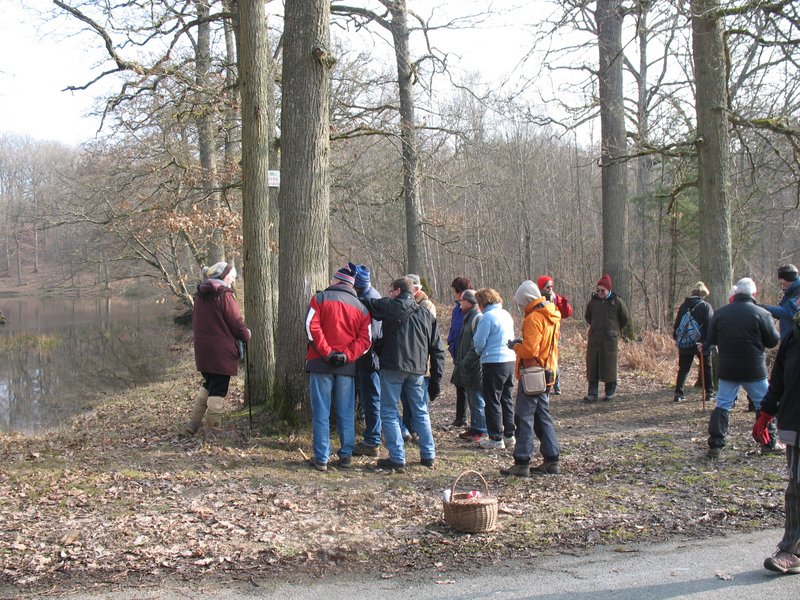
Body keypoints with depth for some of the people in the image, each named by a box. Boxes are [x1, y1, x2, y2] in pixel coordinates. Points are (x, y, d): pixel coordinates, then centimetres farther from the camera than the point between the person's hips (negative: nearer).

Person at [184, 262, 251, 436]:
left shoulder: (200, 295, 11)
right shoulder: (225, 295, -14)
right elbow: (236, 322, -12)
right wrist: (246, 335, 5)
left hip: (202, 348, 8)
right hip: (221, 350, -8)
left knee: (209, 385, 20)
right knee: (219, 390, 0)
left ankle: (193, 423, 15)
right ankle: (213, 429, 3)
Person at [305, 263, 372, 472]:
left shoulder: (320, 298, 1)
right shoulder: (361, 307, 11)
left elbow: (311, 327, -11)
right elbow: (365, 340, 2)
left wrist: (326, 353, -10)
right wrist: (347, 355, -6)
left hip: (321, 363, -2)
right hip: (347, 367, 3)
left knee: (321, 413, 1)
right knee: (346, 413, 11)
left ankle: (321, 458, 0)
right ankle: (346, 455, 14)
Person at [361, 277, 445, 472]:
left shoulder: (391, 307, 0)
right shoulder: (426, 315, 16)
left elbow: (366, 303, 1)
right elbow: (437, 349, 14)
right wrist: (436, 378, 16)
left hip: (392, 367, -5)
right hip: (417, 370, 5)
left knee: (389, 413, 2)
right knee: (421, 412, 17)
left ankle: (397, 459, -2)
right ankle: (428, 455, 21)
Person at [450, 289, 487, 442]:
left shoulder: (478, 318, -16)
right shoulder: (469, 318, 15)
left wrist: (465, 362, -19)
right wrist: (460, 361, 15)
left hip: (475, 368, -10)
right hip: (468, 368, 10)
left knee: (477, 400, -3)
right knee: (472, 399, 16)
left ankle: (481, 430, 3)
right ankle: (474, 427, 24)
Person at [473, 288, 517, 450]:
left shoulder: (488, 316, -13)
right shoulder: (506, 314, 11)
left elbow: (479, 342, -12)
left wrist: (479, 353, 11)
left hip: (494, 363, -8)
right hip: (510, 360, 8)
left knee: (493, 401, 1)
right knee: (506, 399, 16)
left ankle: (496, 439, 3)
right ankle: (509, 435, 21)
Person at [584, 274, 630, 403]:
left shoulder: (616, 301, -3)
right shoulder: (593, 301, 5)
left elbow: (626, 317, 8)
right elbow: (587, 316, 23)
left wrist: (616, 329, 10)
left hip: (610, 339, -3)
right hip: (594, 339, 3)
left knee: (609, 366, 1)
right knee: (592, 366, 1)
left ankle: (610, 393, 12)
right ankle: (592, 393, 5)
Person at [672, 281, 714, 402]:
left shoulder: (684, 306, 7)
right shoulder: (705, 306, -7)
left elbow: (677, 324, 11)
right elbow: (710, 325, -10)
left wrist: (676, 338, 17)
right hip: (701, 343, -3)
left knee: (683, 369, 7)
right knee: (706, 368, 12)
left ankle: (678, 393, -1)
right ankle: (709, 392, 13)